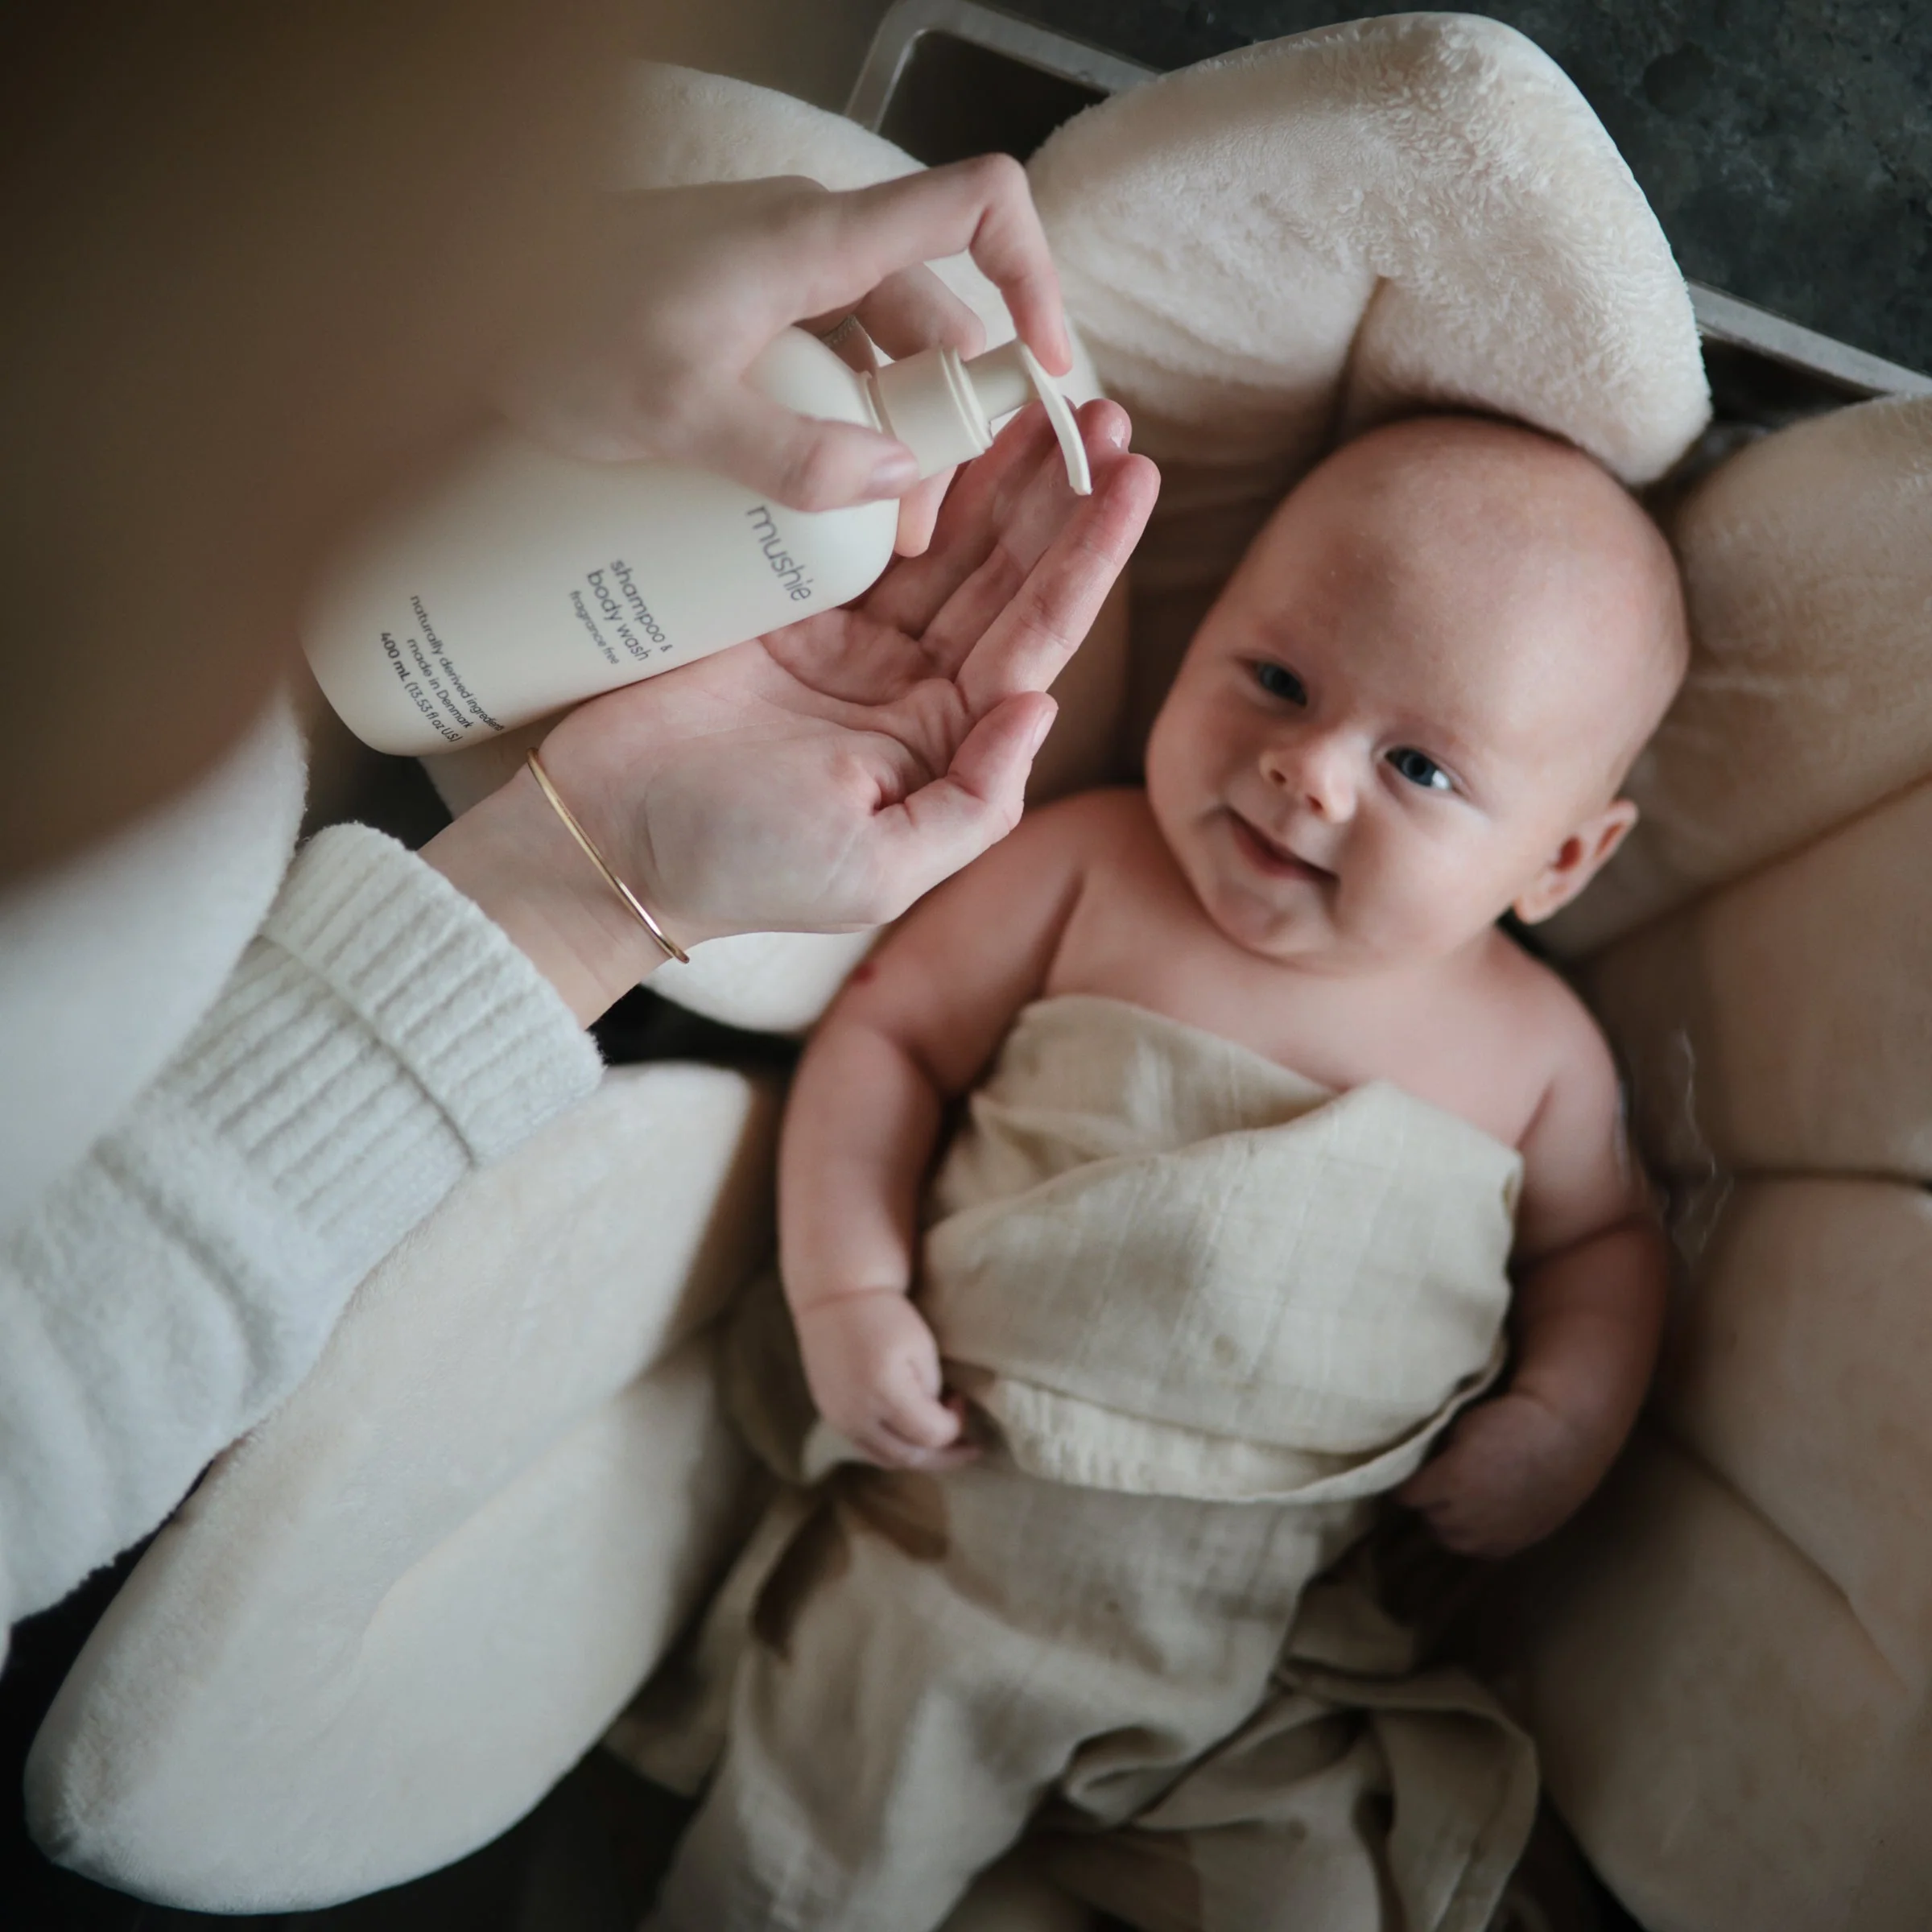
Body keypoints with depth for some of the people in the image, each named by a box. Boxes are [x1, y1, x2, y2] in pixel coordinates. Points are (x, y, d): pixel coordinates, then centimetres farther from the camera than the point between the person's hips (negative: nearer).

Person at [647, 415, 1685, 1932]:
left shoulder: (1538, 1047, 1)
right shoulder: (1086, 870, -4)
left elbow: (1602, 1240, 16)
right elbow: (884, 1033, 1)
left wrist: (1567, 1420, -3)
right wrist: (847, 1291, -11)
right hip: (955, 1547, -1)